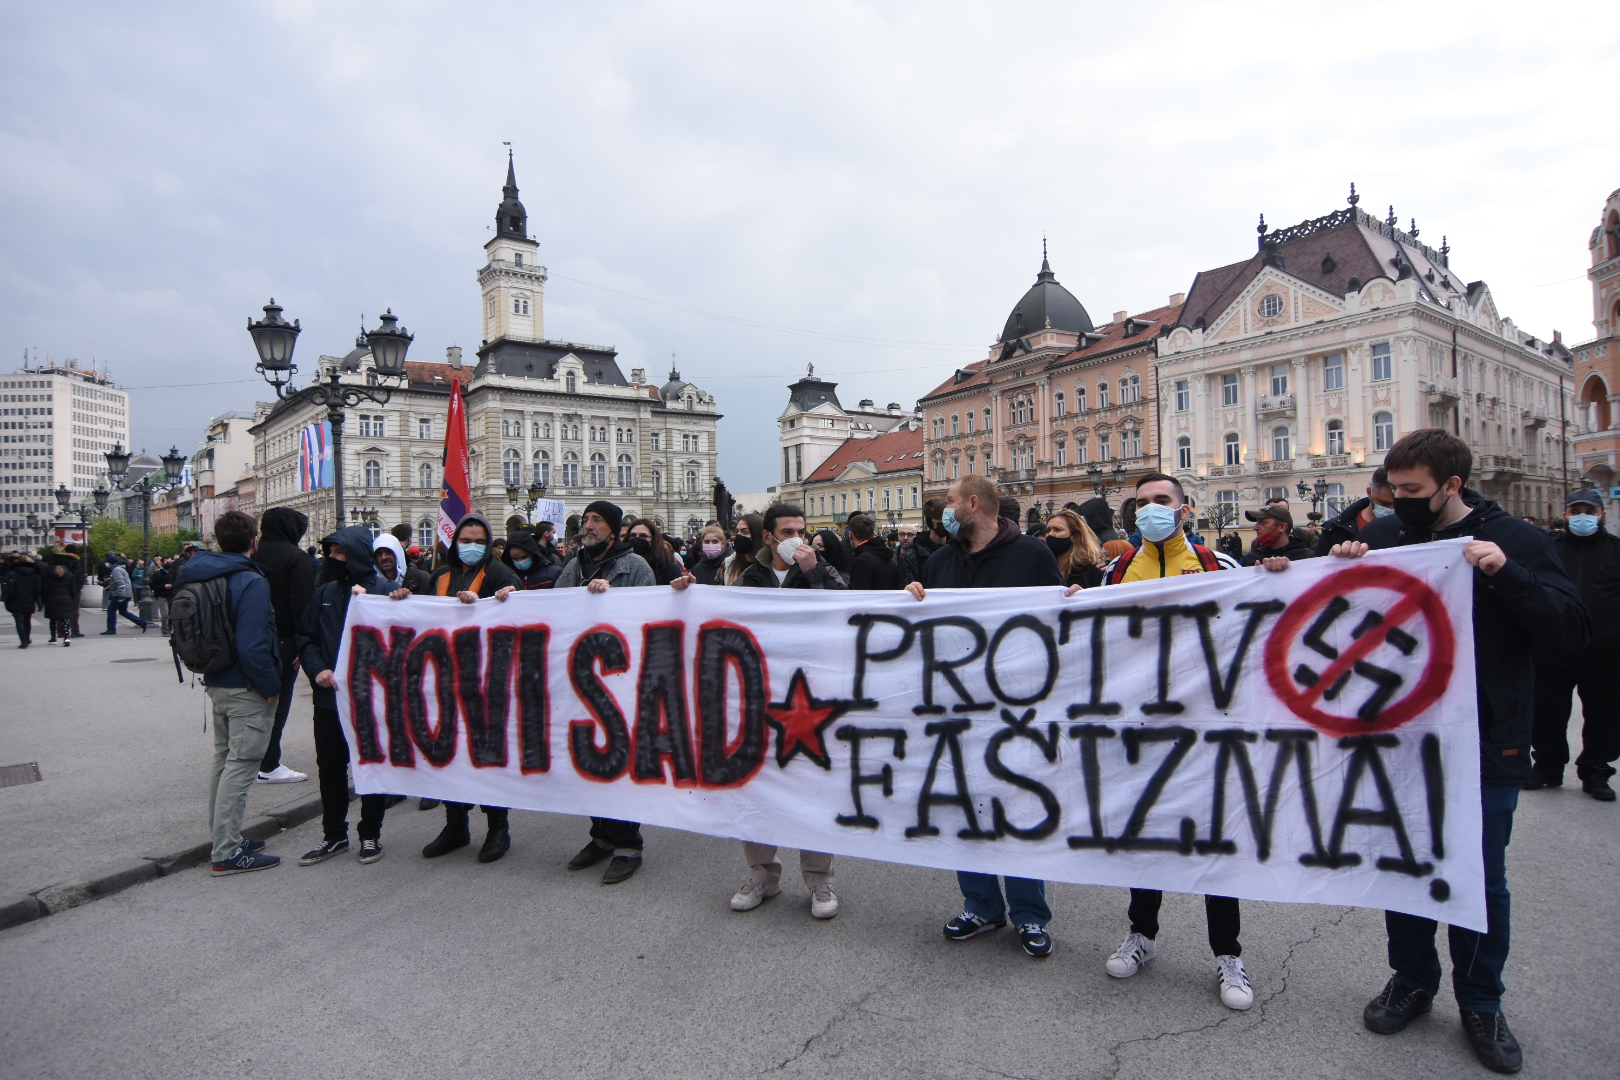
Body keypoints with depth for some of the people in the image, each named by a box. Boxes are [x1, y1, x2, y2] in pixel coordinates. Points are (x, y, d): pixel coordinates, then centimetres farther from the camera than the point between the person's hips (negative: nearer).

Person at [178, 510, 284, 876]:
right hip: (247, 690, -9)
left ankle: (224, 837, 32)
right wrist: (271, 685, -16)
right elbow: (252, 646, -26)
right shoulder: (251, 582, -21)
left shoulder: (200, 576, 6)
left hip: (217, 683, 9)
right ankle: (227, 853, 4)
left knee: (223, 760, 20)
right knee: (240, 766, -2)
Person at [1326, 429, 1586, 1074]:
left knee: (1481, 878, 12)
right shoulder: (1381, 536, 0)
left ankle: (1480, 1003, 31)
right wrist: (1338, 567, -11)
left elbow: (1574, 635, -13)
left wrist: (1507, 574, -26)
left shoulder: (1516, 541, -6)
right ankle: (1412, 978, 34)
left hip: (1486, 747, -2)